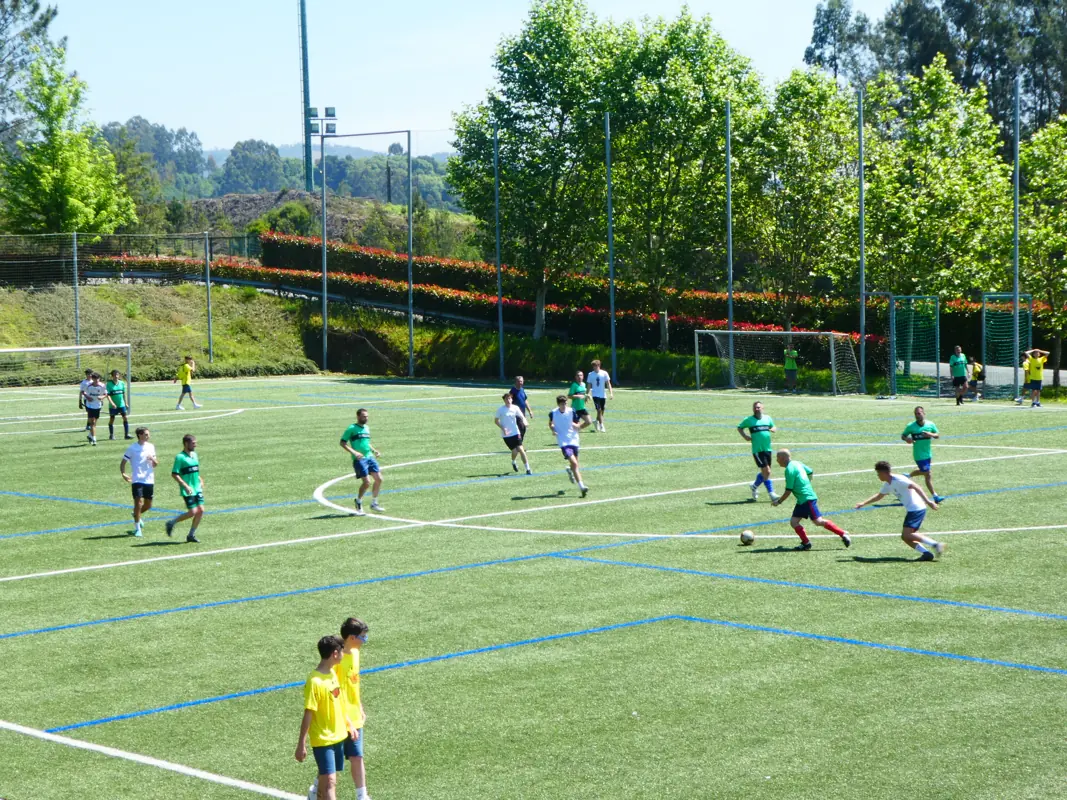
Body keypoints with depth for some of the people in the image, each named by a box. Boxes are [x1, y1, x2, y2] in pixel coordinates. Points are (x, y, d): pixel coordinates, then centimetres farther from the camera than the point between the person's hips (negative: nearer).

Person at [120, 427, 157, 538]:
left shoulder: (151, 446, 9)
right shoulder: (132, 448, -5)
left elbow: (155, 464, 14)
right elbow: (123, 463, -1)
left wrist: (153, 460, -9)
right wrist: (123, 474, -18)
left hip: (149, 480, 5)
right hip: (137, 480, -5)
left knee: (148, 505, 11)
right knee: (139, 503, -11)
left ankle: (136, 515, 41)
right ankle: (137, 528, 1)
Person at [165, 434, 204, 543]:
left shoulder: (194, 455, 12)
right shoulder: (180, 457, -12)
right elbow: (174, 474, -15)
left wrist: (200, 481, 13)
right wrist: (186, 486, -20)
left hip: (197, 488, 8)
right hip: (188, 490, -8)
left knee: (200, 510, 1)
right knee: (192, 512, -11)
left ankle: (191, 535, 12)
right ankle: (171, 523, 9)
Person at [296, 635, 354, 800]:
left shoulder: (332, 673, 5)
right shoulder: (314, 681, -22)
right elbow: (308, 714, -20)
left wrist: (349, 724, 23)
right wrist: (301, 744, -18)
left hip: (338, 736, 8)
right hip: (322, 739, -8)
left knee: (327, 778, 16)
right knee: (330, 781, -12)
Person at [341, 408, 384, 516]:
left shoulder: (367, 428, 17)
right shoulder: (352, 428, -5)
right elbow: (342, 443, -8)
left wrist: (373, 450, 12)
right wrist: (354, 452, -19)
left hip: (369, 457, 7)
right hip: (359, 459, -7)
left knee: (378, 479, 1)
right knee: (366, 482, -13)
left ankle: (374, 504, 16)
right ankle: (358, 502, 11)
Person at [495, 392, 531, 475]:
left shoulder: (515, 408, -1)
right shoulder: (501, 409, -6)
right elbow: (496, 420, 1)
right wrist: (502, 428, -13)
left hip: (516, 433, 1)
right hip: (506, 435, -1)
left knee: (520, 449, -12)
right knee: (514, 451, -1)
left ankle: (528, 469, -6)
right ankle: (513, 462, 35)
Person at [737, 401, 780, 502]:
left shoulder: (768, 419, 10)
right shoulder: (748, 420, 0)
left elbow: (774, 428, 23)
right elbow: (739, 428, 13)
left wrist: (773, 429, -2)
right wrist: (744, 436, -4)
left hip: (767, 449, 5)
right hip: (757, 450, -5)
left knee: (765, 472, 11)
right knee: (766, 471, -12)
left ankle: (754, 486, 36)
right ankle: (771, 494, -5)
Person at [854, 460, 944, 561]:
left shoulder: (898, 480, -13)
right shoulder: (887, 485, 16)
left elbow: (915, 487, -20)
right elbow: (878, 496, 33)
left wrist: (927, 501, -25)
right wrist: (863, 503, 31)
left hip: (916, 509, -9)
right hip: (910, 510, 9)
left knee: (906, 535, -18)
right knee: (906, 537, 4)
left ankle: (935, 544, -18)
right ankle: (926, 553, -4)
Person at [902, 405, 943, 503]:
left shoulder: (930, 424, -2)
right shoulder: (911, 426, -9)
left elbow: (938, 435, 5)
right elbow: (903, 435, 1)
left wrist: (931, 434, -17)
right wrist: (906, 439, -23)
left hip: (928, 454, 5)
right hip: (919, 455, -5)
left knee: (923, 471, 22)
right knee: (928, 475, -5)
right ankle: (935, 496, 2)